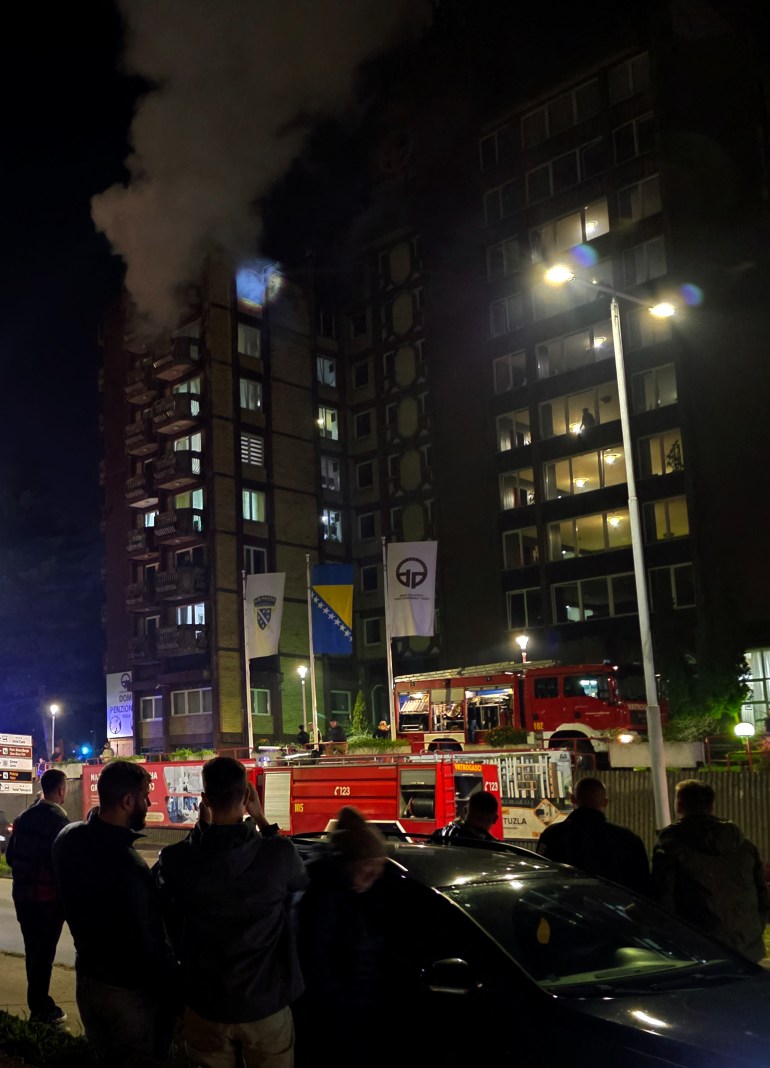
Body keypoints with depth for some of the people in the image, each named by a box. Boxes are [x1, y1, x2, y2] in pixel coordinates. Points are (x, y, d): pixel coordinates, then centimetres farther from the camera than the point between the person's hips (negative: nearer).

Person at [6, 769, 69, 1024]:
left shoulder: (23, 818, 5)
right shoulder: (59, 821, -18)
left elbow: (10, 856, 11)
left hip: (22, 894, 7)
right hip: (48, 897, -7)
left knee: (33, 951, 18)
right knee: (44, 953, 5)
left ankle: (38, 1002, 31)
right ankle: (41, 1010, 14)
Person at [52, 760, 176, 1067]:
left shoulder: (69, 838, -7)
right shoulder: (126, 865, -33)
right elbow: (147, 944, -26)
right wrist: (175, 989, -15)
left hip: (87, 975, 8)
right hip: (129, 992, -8)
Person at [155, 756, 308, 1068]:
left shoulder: (173, 861, -17)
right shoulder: (278, 854, -20)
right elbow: (300, 881, 3)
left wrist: (201, 825, 1)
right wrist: (261, 819, 2)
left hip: (205, 1007, 1)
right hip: (266, 1006, -1)